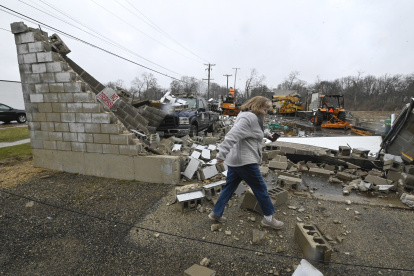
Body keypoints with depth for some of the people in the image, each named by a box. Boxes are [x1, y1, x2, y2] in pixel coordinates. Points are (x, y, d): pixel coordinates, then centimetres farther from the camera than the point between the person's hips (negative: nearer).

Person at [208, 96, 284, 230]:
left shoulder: (252, 117, 17)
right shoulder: (249, 117, -17)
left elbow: (258, 130, 39)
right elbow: (233, 136, -29)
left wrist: (268, 135, 39)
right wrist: (222, 154, -32)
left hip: (235, 160, 11)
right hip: (245, 162, -11)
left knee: (229, 187, 17)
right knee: (261, 188, 6)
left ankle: (216, 214, 28)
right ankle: (268, 218, 23)